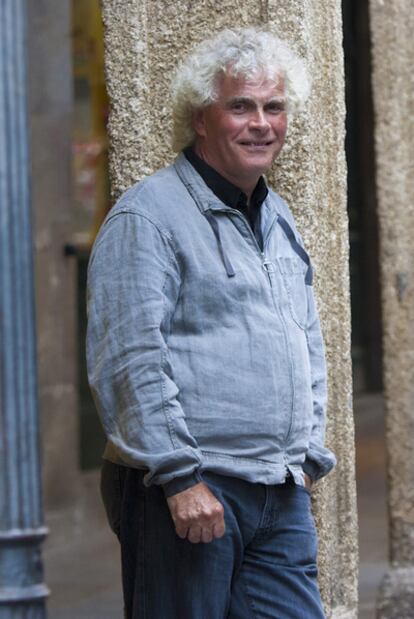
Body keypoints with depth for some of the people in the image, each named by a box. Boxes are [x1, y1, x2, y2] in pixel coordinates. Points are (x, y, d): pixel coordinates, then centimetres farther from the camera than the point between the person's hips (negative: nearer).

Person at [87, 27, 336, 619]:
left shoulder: (278, 219, 19)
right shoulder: (147, 216, -7)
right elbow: (129, 360, -15)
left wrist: (308, 456, 20)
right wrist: (180, 477, -19)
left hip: (283, 501, 7)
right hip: (185, 493, -7)